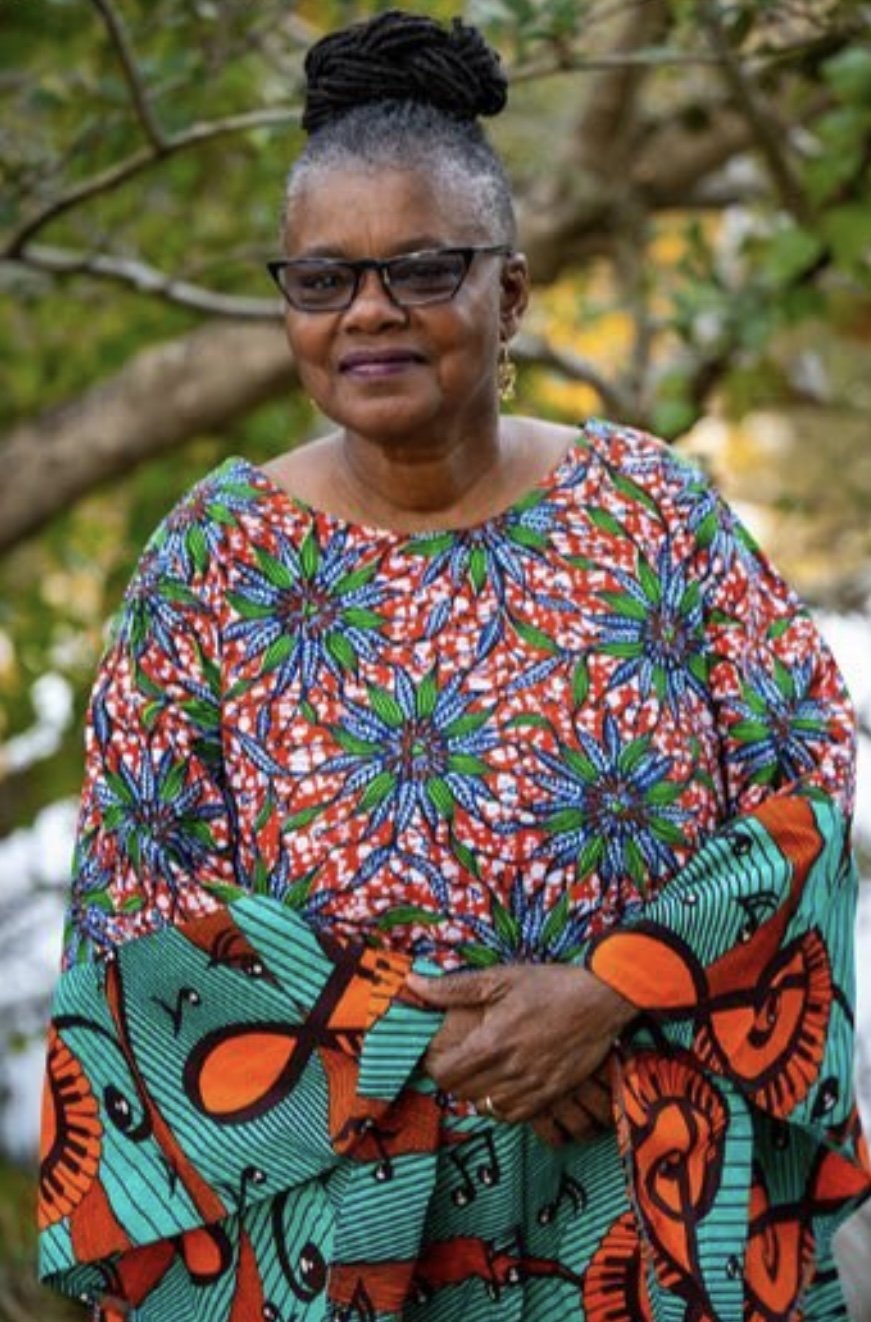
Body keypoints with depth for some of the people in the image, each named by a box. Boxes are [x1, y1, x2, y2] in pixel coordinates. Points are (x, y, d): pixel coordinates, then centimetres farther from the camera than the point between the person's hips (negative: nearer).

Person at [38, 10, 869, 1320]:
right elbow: (137, 892, -8)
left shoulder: (649, 505, -3)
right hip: (324, 1200, -1)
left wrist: (610, 991, -17)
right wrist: (417, 1039, -17)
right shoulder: (216, 554, -5)